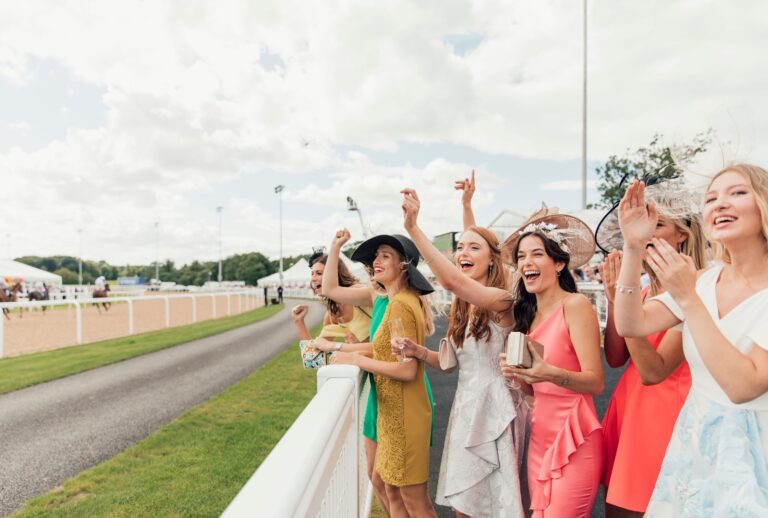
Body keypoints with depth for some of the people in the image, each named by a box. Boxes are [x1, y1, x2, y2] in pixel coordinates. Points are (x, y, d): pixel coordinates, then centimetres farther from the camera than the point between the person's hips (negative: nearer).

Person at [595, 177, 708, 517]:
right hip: (628, 404, 7)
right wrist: (613, 296, -8)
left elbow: (652, 371, -23)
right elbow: (615, 358, 3)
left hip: (664, 410, -7)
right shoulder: (647, 288, 6)